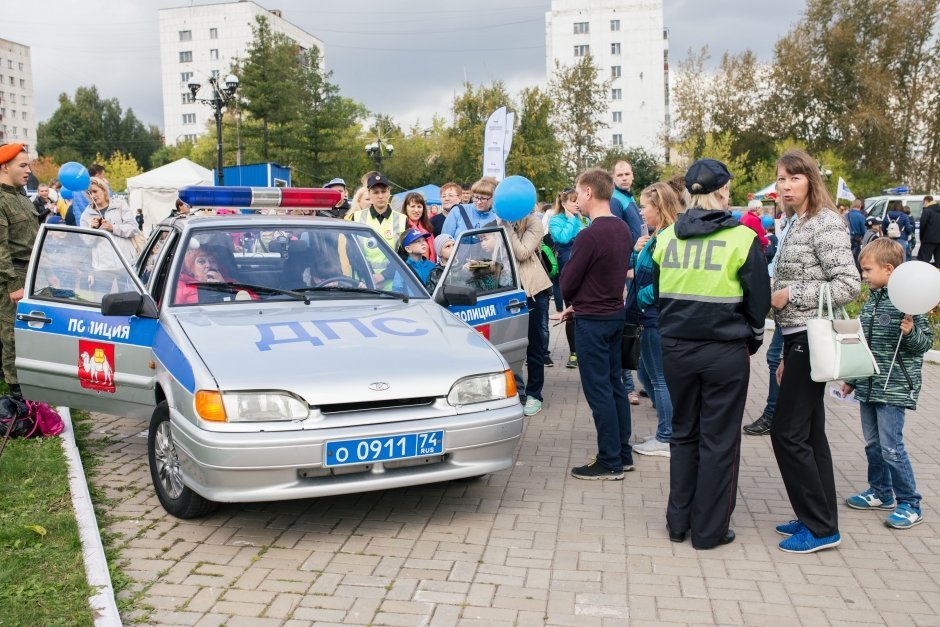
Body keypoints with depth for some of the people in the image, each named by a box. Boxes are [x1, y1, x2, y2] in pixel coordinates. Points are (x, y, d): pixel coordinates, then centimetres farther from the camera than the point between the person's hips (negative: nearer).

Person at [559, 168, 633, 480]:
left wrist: (571, 301, 8)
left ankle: (610, 463, 7)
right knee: (615, 385, 15)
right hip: (616, 313, 8)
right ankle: (623, 454, 24)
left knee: (598, 390, 0)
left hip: (592, 320, -8)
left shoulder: (589, 235, -21)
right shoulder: (623, 229, 4)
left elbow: (567, 283, -14)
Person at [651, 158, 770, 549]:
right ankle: (709, 530, 17)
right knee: (719, 440, 7)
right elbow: (759, 299, -2)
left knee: (683, 433, 17)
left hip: (676, 349, 4)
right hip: (725, 351, -4)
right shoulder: (741, 238, -9)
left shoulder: (666, 237, 2)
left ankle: (678, 522, 24)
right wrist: (752, 341, 13)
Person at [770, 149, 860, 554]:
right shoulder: (798, 225, 15)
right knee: (809, 432, 12)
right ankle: (820, 519, 22)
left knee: (788, 432, -6)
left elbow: (849, 285, -20)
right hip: (798, 339, 9)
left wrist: (789, 295, -17)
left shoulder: (825, 223, -12)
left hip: (811, 339, -9)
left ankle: (820, 528, 5)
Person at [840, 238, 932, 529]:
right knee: (873, 444, 16)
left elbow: (926, 341, -11)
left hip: (894, 388, -8)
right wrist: (852, 379, 22)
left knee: (891, 447, -5)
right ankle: (881, 493, 30)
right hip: (869, 385, 8)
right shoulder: (872, 300, 11)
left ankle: (910, 505, 8)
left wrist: (910, 332, -32)